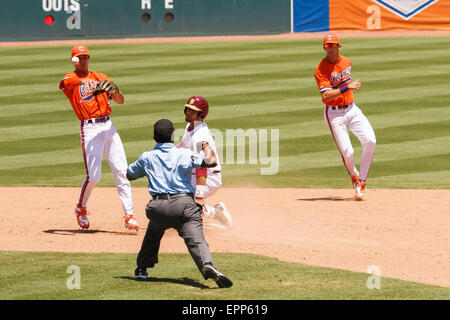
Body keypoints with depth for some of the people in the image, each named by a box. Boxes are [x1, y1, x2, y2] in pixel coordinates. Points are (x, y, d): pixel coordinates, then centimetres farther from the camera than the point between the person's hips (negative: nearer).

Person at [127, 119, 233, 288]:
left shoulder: (147, 157, 17)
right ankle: (207, 265, -44)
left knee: (153, 233, 33)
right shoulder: (184, 154, 8)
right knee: (196, 239, -17)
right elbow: (211, 161, -1)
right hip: (184, 204, -3)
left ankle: (141, 269, 35)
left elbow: (129, 175, 33)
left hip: (158, 207, 3)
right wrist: (206, 146, 19)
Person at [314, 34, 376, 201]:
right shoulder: (321, 69, -13)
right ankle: (354, 176, 22)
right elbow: (326, 96, -24)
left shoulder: (346, 61, 8)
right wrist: (348, 87, -28)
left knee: (370, 141, -15)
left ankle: (361, 181, -2)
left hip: (352, 110, 5)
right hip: (334, 114, -5)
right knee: (347, 152, -13)